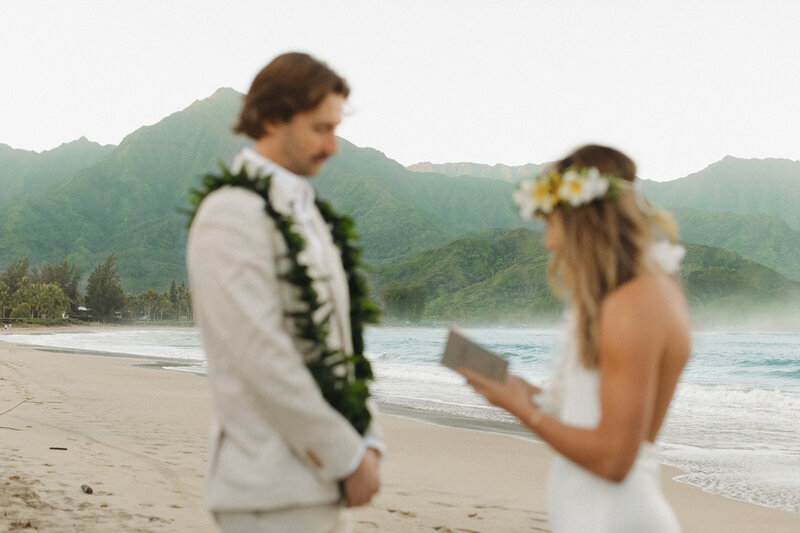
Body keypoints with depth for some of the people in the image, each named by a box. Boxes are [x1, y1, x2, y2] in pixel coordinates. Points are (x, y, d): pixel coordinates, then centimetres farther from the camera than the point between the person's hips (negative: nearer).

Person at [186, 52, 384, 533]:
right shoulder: (231, 214, -13)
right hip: (271, 491, -9)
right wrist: (348, 458, -14)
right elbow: (262, 359, -20)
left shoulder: (307, 213, 16)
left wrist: (368, 441, 4)